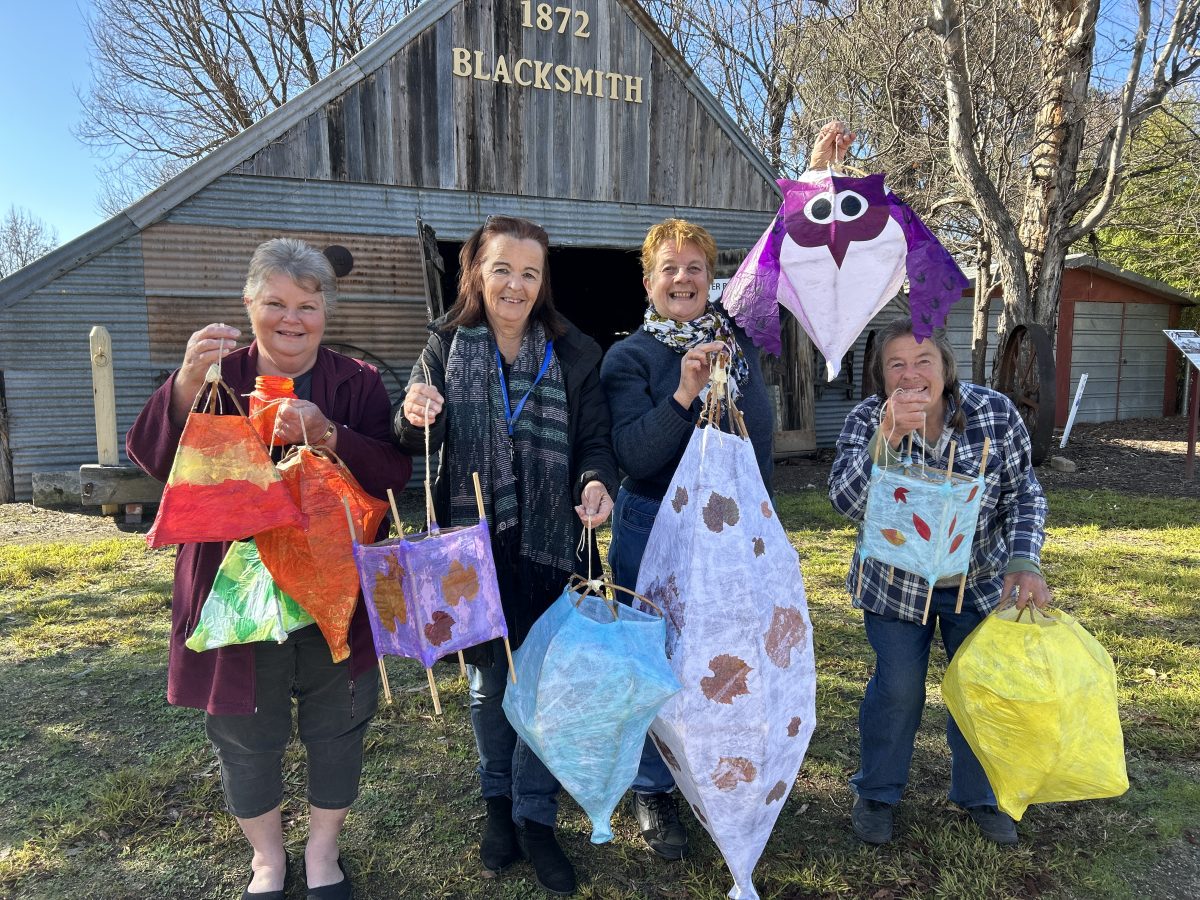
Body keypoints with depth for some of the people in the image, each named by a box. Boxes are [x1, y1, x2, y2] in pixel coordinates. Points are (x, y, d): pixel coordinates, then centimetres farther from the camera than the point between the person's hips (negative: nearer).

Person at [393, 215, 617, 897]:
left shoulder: (573, 354, 0)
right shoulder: (446, 347, 1)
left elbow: (594, 438, 1)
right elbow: (417, 446, 3)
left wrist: (597, 481, -21)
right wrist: (415, 418, -21)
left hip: (548, 542, 0)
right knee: (489, 675, 15)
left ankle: (536, 816, 25)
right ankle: (499, 801, 37)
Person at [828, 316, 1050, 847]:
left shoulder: (995, 412, -16)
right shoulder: (867, 420, -18)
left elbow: (1024, 495, -6)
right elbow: (847, 502, -31)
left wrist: (1024, 563, -19)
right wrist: (887, 439, -45)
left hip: (981, 580, 2)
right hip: (896, 583, -1)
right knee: (898, 688, 3)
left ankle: (978, 795, 36)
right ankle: (877, 793, 28)